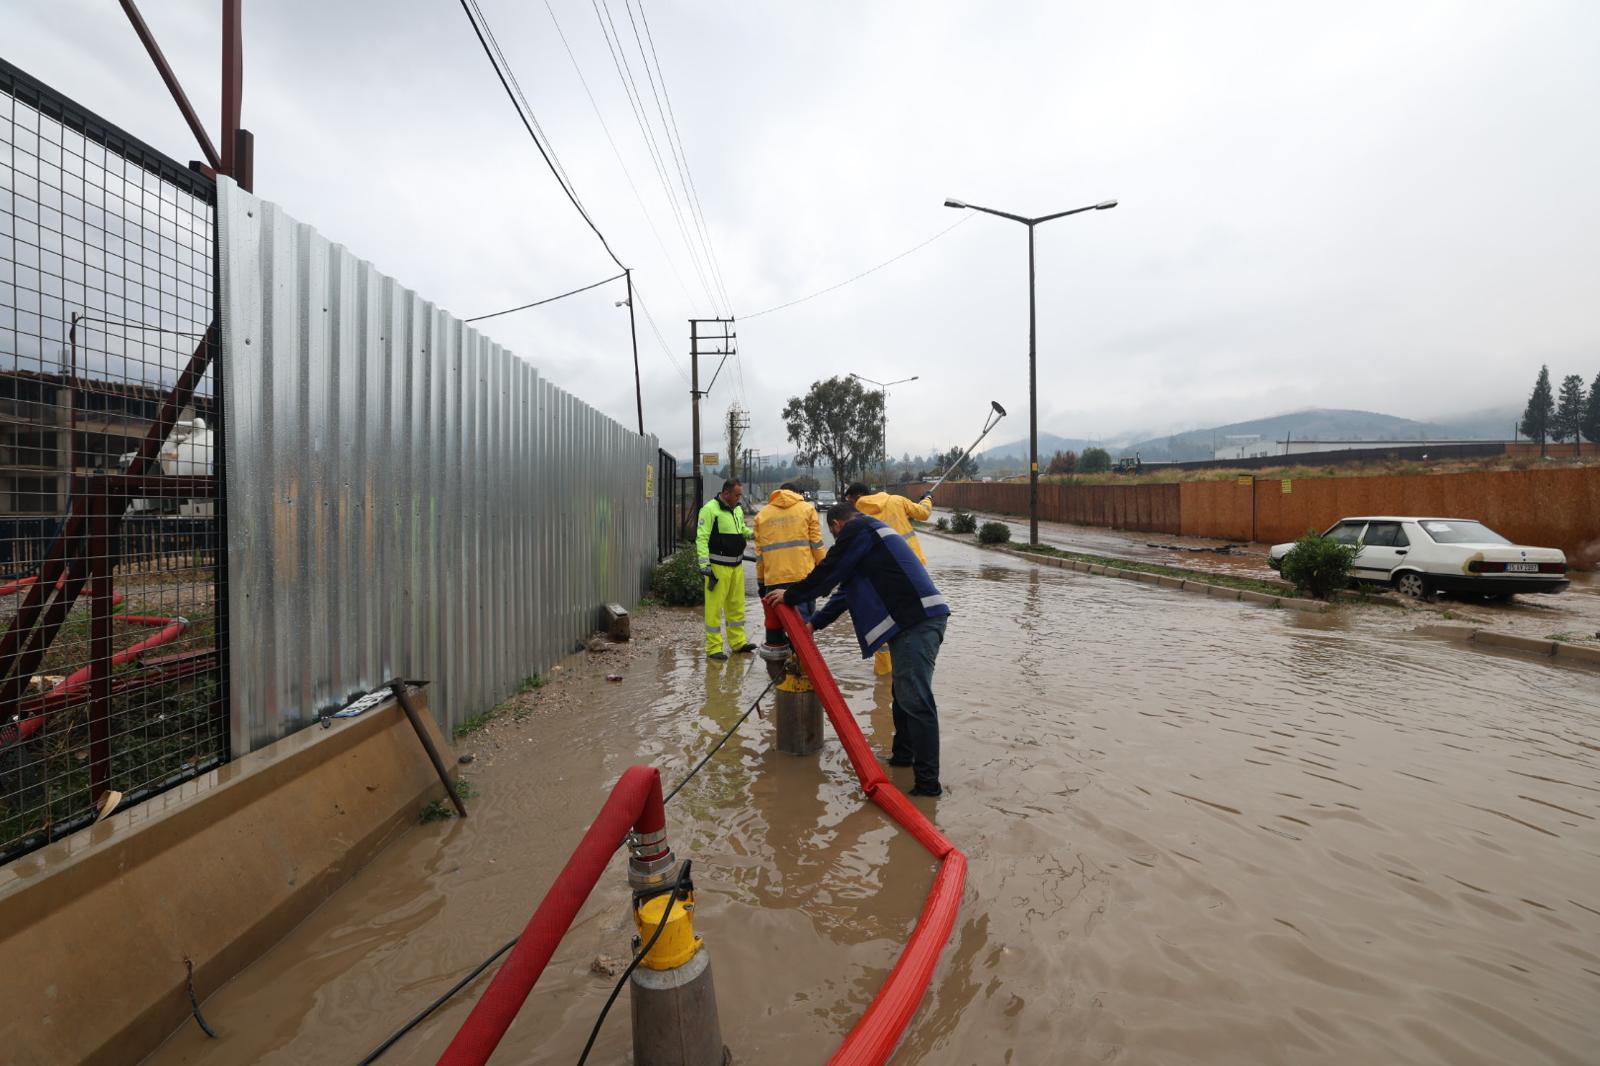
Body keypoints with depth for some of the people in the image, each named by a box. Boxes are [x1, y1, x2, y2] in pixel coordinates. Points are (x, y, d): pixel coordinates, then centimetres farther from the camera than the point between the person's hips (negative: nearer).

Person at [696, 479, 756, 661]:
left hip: (737, 565, 8)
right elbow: (701, 538, -16)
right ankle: (714, 647, 7)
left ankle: (738, 642, 27)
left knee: (737, 605, 15)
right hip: (718, 567, -8)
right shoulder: (710, 509, -13)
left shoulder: (738, 510, 12)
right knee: (715, 607, -2)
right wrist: (705, 564, -23)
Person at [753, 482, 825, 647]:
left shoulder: (762, 514, 13)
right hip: (802, 575, -2)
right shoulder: (807, 508, 8)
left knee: (774, 618, 12)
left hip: (773, 578, 2)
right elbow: (816, 543, 1)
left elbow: (759, 551, 11)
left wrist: (760, 580, 16)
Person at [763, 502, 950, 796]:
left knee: (914, 699, -10)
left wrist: (790, 596, 13)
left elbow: (828, 573, -2)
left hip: (918, 620, -11)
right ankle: (903, 755, 35)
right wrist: (814, 623, 30)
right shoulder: (869, 532, 30)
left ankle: (928, 781, -6)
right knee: (904, 693, 21)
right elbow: (845, 591, 30)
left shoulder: (856, 529, -2)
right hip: (918, 618, 11)